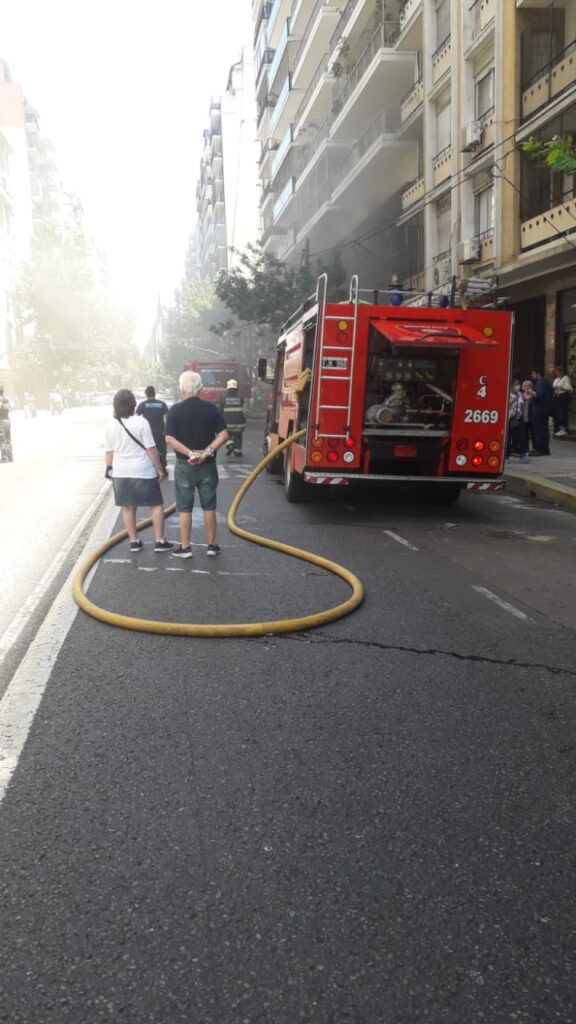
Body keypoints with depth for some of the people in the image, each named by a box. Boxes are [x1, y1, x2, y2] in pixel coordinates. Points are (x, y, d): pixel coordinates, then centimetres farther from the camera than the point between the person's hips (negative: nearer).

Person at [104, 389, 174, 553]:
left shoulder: (111, 426, 0)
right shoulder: (141, 422, -12)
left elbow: (108, 452, 6)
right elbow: (151, 449, -11)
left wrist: (110, 469, 19)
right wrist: (159, 468, -2)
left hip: (121, 473, 4)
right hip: (143, 472, -4)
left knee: (128, 507, 13)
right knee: (156, 505, 7)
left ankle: (134, 541, 16)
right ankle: (159, 541, 8)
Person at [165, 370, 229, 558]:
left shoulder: (176, 410, -8)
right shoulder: (212, 408, -1)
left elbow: (170, 439, -15)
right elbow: (223, 435, -9)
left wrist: (189, 453, -16)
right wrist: (207, 451, -15)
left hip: (184, 466, -2)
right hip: (208, 465, 2)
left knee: (184, 507, 6)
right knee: (209, 506, 11)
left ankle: (185, 547, 10)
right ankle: (211, 545, 16)